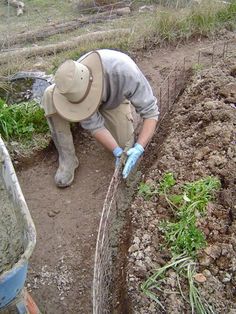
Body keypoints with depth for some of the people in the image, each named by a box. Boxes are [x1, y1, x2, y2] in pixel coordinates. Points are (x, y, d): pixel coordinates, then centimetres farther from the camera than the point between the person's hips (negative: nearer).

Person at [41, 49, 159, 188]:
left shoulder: (125, 72, -44)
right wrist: (117, 152, -40)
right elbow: (94, 125, -29)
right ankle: (67, 158, -18)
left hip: (115, 98, 1)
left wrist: (139, 148, -49)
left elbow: (150, 111, -36)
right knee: (50, 96, -33)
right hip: (88, 90, 0)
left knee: (125, 146, -5)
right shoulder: (73, 87, -39)